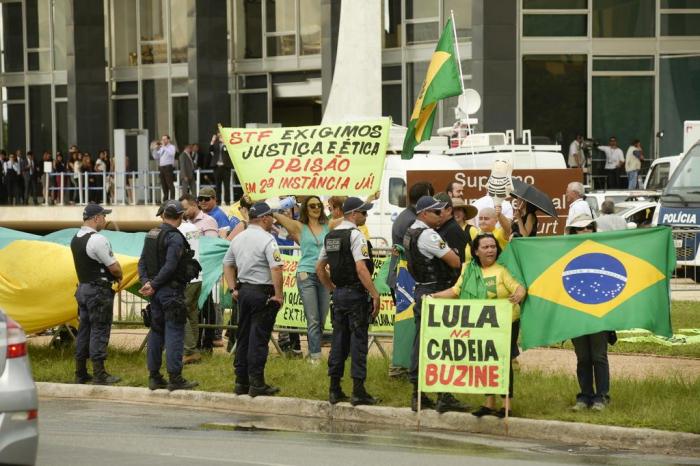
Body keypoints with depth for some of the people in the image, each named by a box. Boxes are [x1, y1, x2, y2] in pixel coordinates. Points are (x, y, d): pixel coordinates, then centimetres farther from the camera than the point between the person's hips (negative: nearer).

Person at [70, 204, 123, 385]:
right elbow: (115, 268, -17)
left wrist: (112, 275, 9)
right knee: (99, 331, -4)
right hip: (99, 291, -9)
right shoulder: (97, 240, -18)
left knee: (84, 329, 13)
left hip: (82, 287, 9)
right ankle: (99, 375, -3)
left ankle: (81, 373, 17)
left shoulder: (75, 239, 10)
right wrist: (119, 277, 4)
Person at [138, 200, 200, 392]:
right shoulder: (175, 237, -14)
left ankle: (154, 376, 15)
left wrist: (146, 281, -2)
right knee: (174, 333, -6)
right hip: (171, 290, -8)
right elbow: (170, 266, -20)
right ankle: (175, 378, -8)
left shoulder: (151, 234, 12)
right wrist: (153, 285, -13)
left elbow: (142, 261, 9)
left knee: (156, 332, 12)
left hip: (156, 291, 8)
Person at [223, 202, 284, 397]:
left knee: (243, 337, 12)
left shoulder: (238, 239, 10)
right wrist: (278, 295, -15)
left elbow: (228, 265, 17)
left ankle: (241, 382, 15)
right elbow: (276, 268, -21)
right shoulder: (267, 240, -14)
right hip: (263, 292, -7)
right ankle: (256, 384, -4)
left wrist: (233, 289, 16)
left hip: (243, 291, 7)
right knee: (258, 338, -5)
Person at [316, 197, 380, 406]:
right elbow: (361, 269, -22)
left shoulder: (330, 237, 12)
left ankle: (334, 389, 14)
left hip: (338, 293, 8)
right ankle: (358, 392, -4)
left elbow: (319, 268, 18)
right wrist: (375, 294, -19)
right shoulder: (355, 235, -13)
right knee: (358, 341, -4)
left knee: (338, 340, 11)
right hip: (356, 293, -8)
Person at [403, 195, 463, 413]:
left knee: (421, 343, 12)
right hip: (435, 292, -10)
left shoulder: (410, 233, 13)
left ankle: (418, 395, 16)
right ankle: (444, 398, -9)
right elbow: (455, 261, -19)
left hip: (420, 289, 10)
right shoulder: (428, 235, -17)